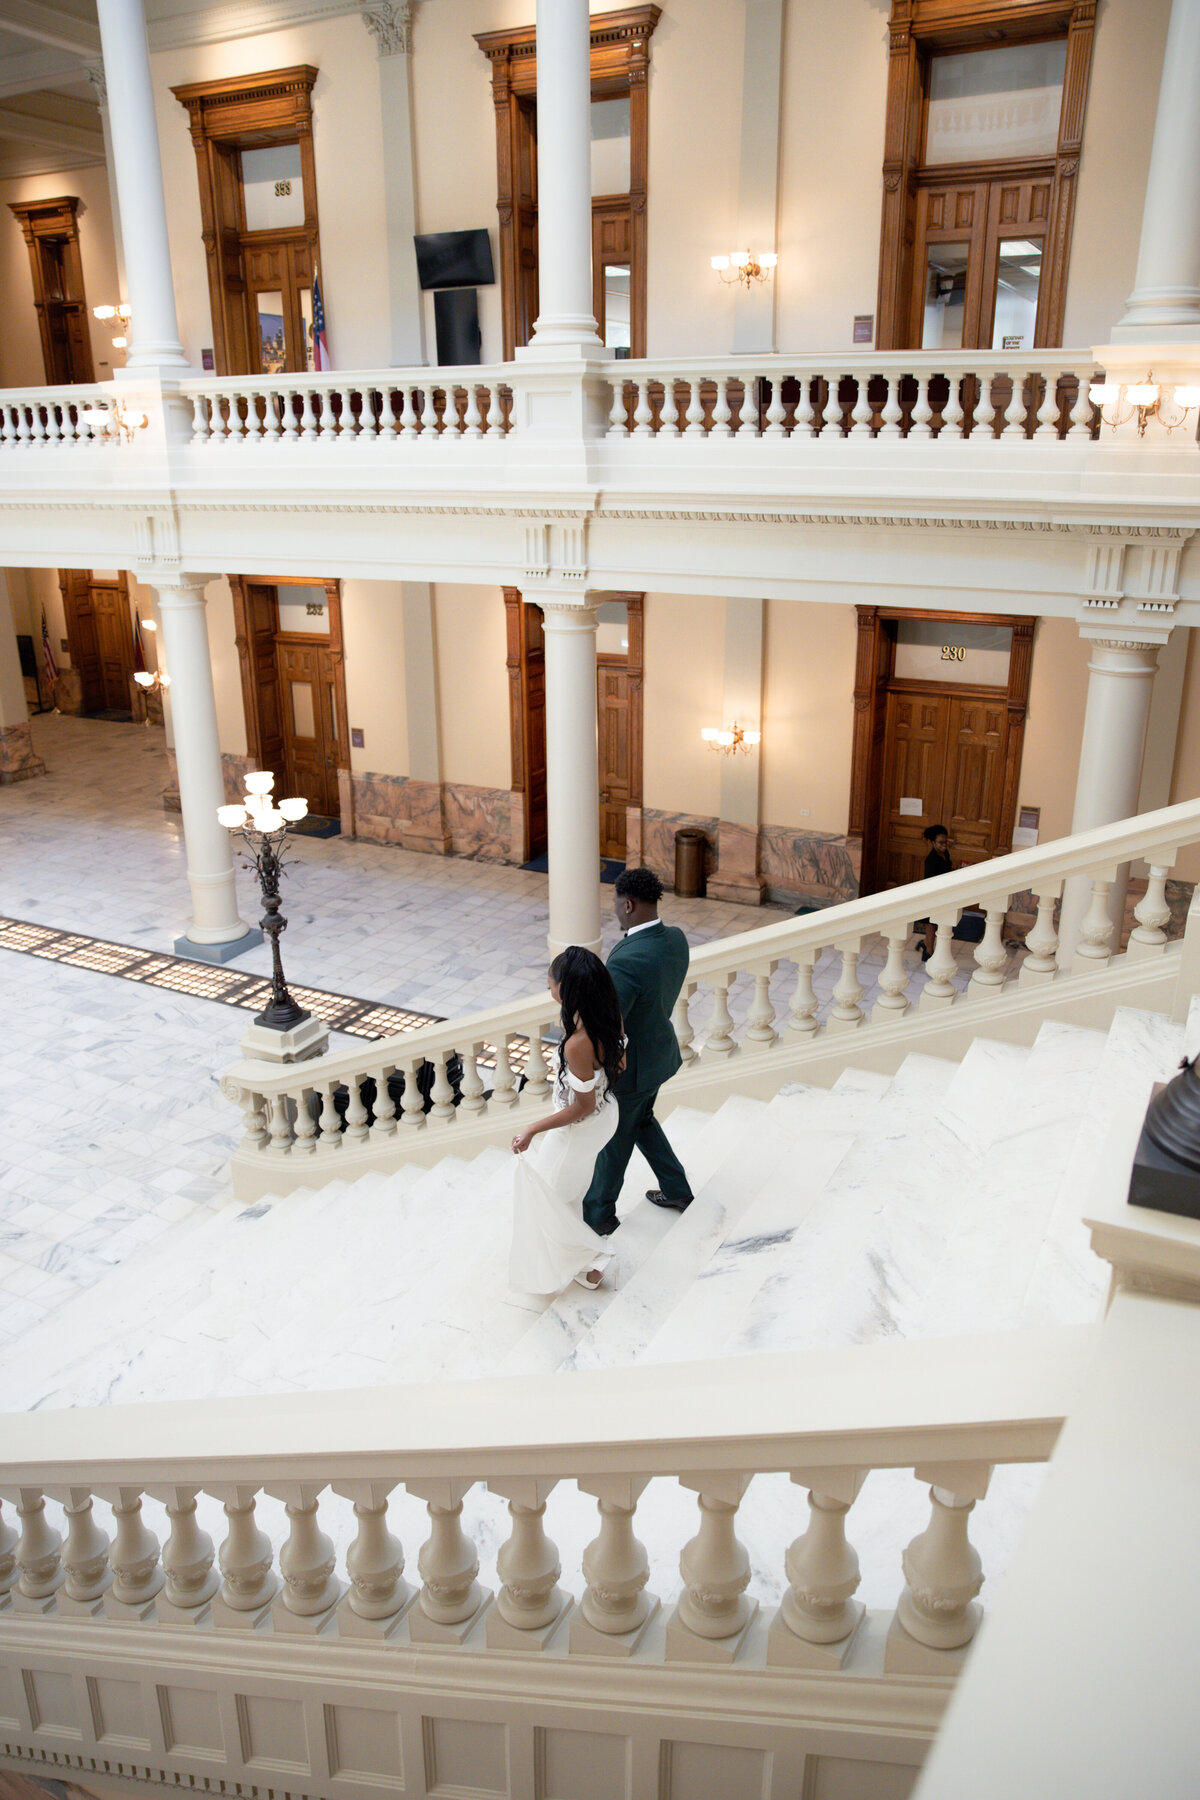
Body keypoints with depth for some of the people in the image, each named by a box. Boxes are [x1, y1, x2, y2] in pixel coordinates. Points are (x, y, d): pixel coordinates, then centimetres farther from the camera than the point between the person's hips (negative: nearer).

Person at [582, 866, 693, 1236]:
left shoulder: (627, 961, -37)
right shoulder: (676, 939, -11)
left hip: (629, 1067, -7)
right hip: (660, 1051, 8)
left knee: (614, 1141, 16)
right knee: (641, 1121, 31)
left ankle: (598, 1213, 39)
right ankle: (676, 1190, 45)